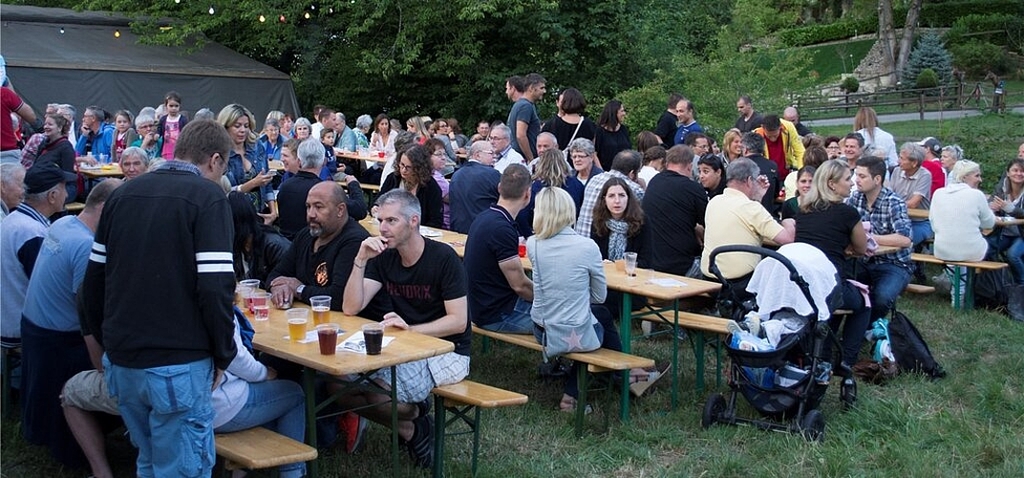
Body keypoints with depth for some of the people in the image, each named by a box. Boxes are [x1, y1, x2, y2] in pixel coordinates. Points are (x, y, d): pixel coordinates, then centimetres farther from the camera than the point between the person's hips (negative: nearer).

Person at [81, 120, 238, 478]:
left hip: (121, 361, 6)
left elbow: (93, 280, 11)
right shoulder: (207, 197, -9)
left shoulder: (124, 193, 9)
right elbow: (215, 287, -17)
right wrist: (223, 355, -6)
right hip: (178, 365, -6)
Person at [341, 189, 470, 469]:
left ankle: (414, 426, 6)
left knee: (378, 393, -27)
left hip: (447, 350, -6)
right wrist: (360, 260, -18)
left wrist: (409, 329, -28)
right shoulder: (384, 258, 2)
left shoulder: (443, 258, -14)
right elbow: (351, 308, -7)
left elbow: (458, 321, -17)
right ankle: (410, 426, 8)